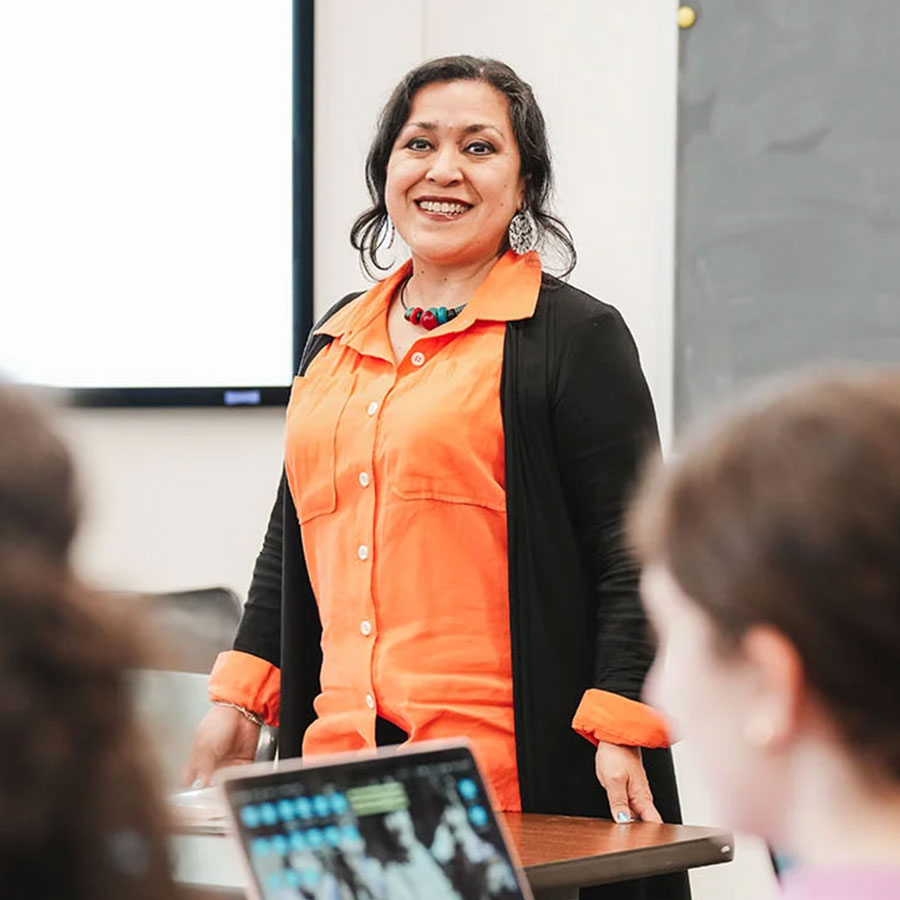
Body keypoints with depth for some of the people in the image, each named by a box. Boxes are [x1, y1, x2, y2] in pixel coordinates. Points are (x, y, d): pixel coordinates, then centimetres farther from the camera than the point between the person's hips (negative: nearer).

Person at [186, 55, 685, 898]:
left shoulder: (576, 337, 0)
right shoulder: (337, 338, 18)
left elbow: (630, 553, -6)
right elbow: (292, 542, 25)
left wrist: (619, 733, -14)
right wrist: (240, 698, 17)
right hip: (340, 751, 5)